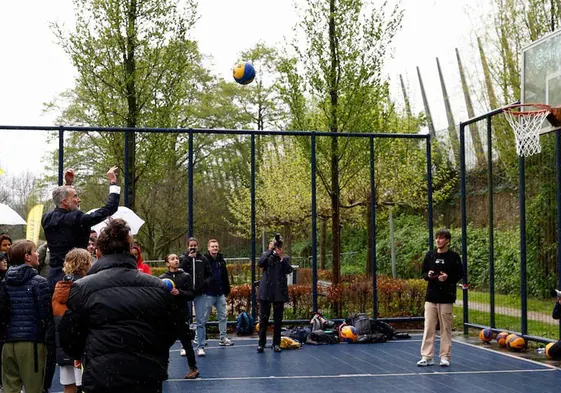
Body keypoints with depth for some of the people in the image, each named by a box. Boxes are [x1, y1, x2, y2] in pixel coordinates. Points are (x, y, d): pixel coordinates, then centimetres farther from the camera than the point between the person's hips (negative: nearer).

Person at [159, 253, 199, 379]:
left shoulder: (186, 276, 2)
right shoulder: (162, 278, 2)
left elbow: (191, 295, -2)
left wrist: (179, 293, -18)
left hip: (181, 315, -1)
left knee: (186, 342, 3)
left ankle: (193, 368, 13)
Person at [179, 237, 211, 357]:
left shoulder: (202, 259, 5)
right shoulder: (183, 258, 3)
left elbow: (209, 274, 13)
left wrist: (206, 282, -6)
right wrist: (188, 258, -17)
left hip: (200, 293, 0)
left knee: (201, 321, -3)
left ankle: (200, 347, 1)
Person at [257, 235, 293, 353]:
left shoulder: (286, 258, 7)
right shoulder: (266, 256, 9)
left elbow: (289, 270, -10)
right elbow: (260, 263, -12)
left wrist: (282, 257, -20)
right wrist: (270, 250, -17)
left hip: (279, 292, 0)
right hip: (266, 291, 0)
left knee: (278, 319, 5)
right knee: (263, 318, 2)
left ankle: (276, 343, 13)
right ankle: (261, 343, 8)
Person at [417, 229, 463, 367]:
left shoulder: (453, 256, -2)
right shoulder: (430, 255, 7)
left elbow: (459, 275, -1)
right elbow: (423, 273, 14)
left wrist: (448, 278, -18)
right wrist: (428, 275, -8)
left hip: (446, 298, -3)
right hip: (431, 297, 3)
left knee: (446, 328, 3)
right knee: (428, 328, 2)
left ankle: (445, 357, 11)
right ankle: (427, 357, 6)